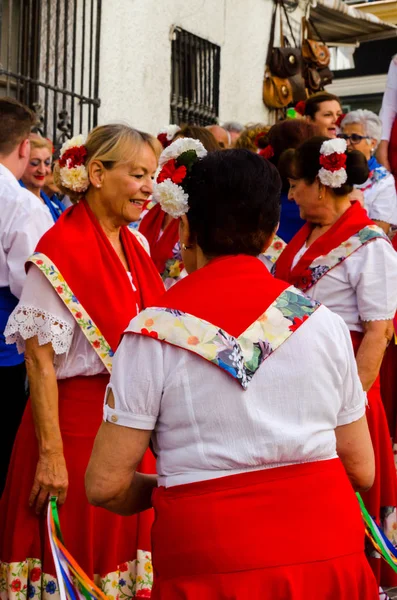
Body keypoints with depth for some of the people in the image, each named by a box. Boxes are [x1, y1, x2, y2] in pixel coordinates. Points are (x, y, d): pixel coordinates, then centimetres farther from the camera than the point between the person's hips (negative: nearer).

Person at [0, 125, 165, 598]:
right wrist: (50, 454, -20)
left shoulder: (134, 245, 9)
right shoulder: (62, 248, -14)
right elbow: (40, 360, -17)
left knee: (125, 548, 15)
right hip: (77, 422, -7)